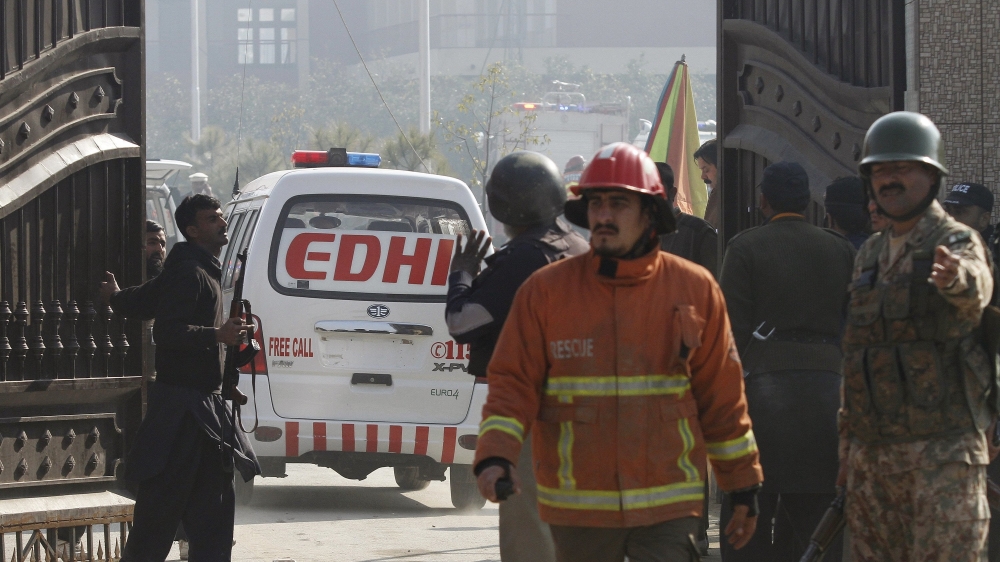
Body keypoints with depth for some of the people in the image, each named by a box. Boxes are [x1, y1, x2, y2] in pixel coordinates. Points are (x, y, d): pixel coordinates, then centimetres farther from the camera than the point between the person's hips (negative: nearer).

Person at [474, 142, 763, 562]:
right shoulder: (546, 291, 1)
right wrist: (495, 455, -17)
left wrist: (743, 484, 10)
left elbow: (722, 396, 8)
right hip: (577, 508, 1)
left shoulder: (695, 289, 3)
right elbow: (513, 383, -1)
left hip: (668, 509, -1)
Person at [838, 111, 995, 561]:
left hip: (942, 450, -7)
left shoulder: (956, 243, -4)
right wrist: (848, 446, 20)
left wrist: (956, 278, -54)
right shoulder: (869, 255, 16)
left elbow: (976, 292, -29)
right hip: (870, 452, 7)